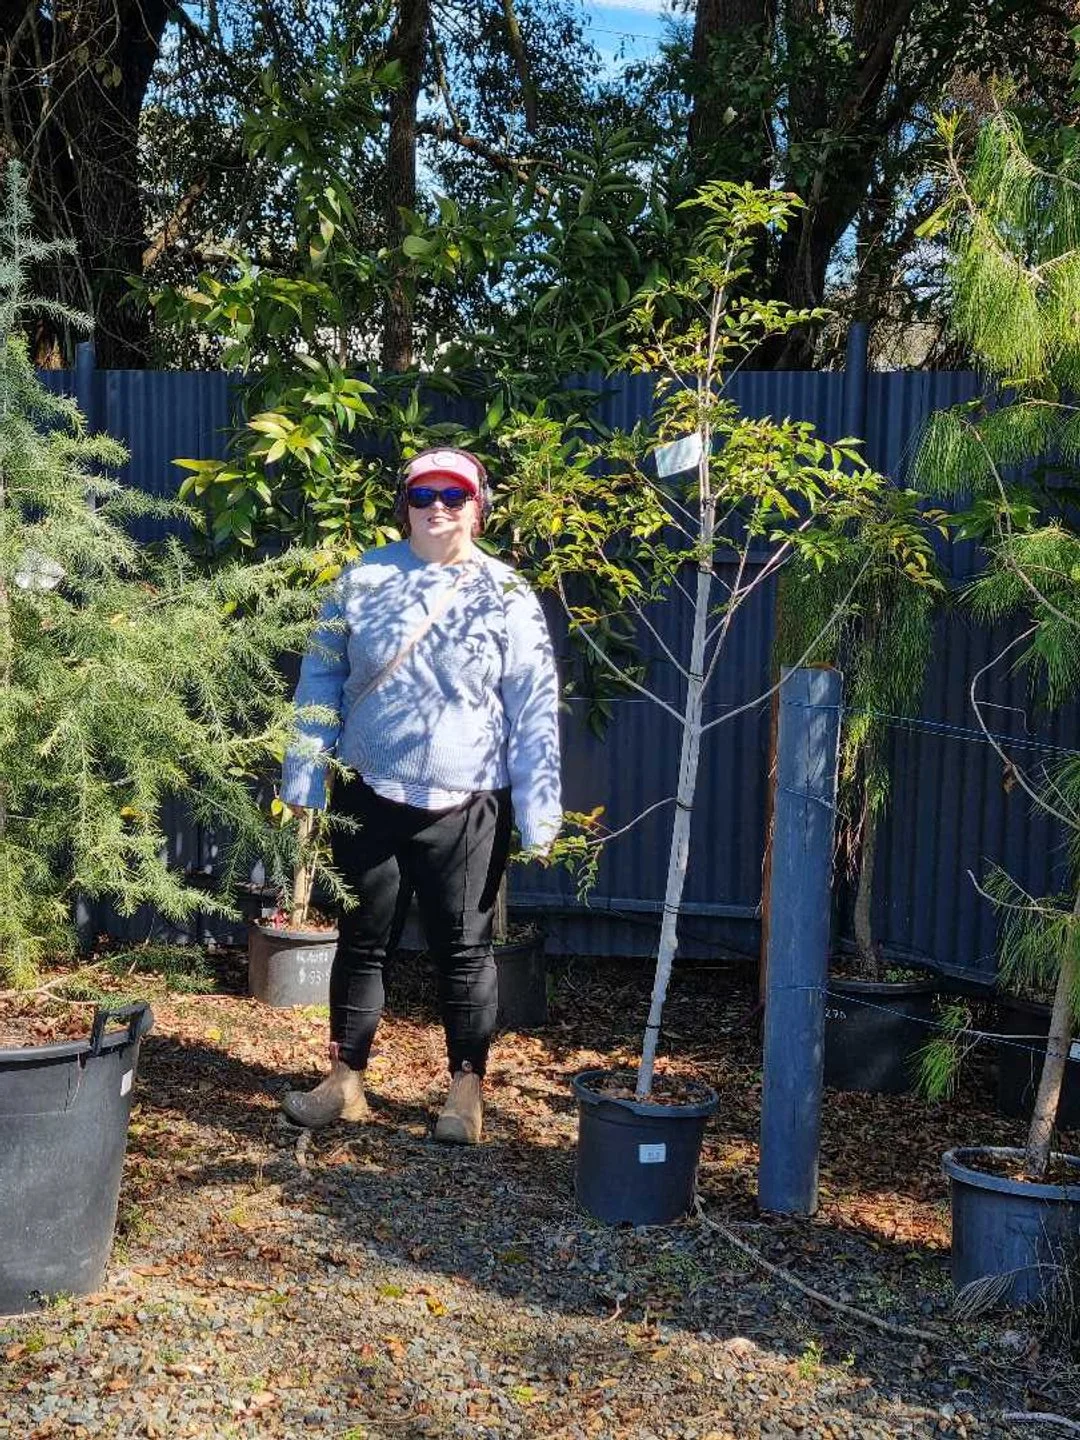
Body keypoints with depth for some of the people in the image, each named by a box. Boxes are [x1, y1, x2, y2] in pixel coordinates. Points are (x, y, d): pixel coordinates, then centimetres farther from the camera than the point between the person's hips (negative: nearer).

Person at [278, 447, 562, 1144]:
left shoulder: (508, 595, -2)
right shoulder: (364, 579, 4)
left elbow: (535, 712, -3)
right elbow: (321, 679, 8)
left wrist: (539, 815, -7)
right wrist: (305, 783, 4)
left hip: (467, 807, -2)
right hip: (371, 798, 2)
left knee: (465, 949, 6)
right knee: (362, 942, 12)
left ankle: (467, 1091, 20)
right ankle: (346, 1081, 26)